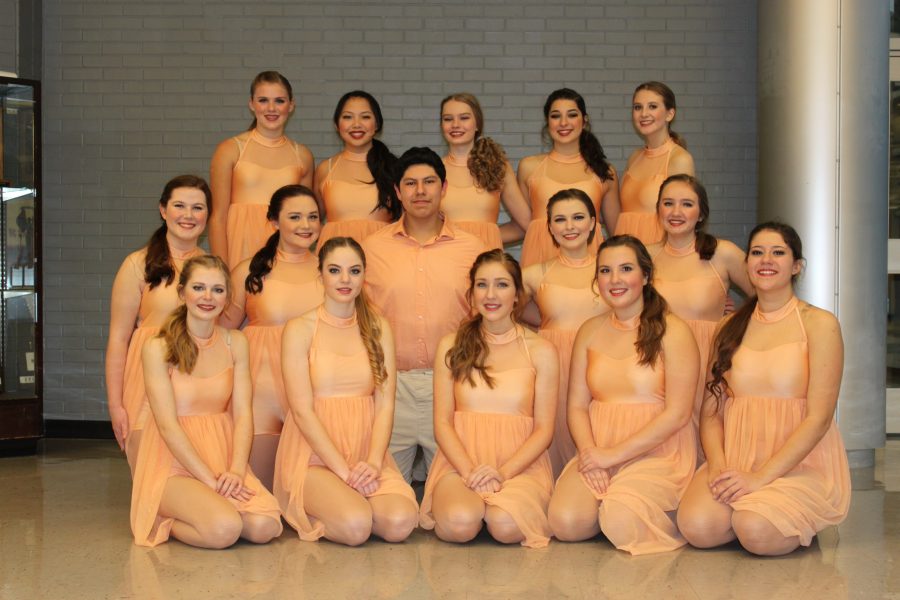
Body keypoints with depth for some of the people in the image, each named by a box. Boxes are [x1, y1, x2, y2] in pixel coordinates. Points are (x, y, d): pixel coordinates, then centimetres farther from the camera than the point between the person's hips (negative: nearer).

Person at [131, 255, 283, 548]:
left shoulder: (235, 343, 7)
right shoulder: (158, 349, -7)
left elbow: (242, 413, 0)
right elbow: (168, 425, -12)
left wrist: (235, 471, -16)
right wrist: (209, 480, -19)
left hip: (223, 457, 4)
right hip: (174, 464, -4)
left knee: (264, 526, -23)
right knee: (224, 529, -30)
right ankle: (165, 521, 1)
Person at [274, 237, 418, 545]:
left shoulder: (378, 328, 11)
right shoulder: (299, 329, -1)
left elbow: (385, 403, 4)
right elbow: (302, 410, -8)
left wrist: (373, 462, -13)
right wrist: (344, 470, -16)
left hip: (366, 453, 4)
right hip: (314, 455, -3)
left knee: (400, 522, -24)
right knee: (355, 525, -29)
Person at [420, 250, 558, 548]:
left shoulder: (541, 351, 5)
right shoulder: (452, 346, 8)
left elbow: (544, 429, 2)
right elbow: (442, 422, 4)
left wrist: (503, 472, -13)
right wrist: (469, 471, -13)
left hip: (520, 465, 0)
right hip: (460, 462, 0)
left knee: (506, 526, -33)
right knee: (460, 524, -32)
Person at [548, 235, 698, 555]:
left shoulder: (672, 332, -4)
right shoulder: (590, 331, 11)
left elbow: (677, 414, -10)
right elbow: (577, 405, 8)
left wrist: (615, 454, -13)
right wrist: (590, 454, -11)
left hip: (657, 454, -3)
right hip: (598, 452, 4)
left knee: (621, 523, -28)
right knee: (566, 522, -22)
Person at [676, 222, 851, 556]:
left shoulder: (818, 324, -2)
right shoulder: (730, 329, 12)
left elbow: (819, 417, -10)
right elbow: (711, 412, 8)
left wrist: (760, 477, -18)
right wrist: (718, 467, -13)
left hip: (801, 464, -3)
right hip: (735, 461, 3)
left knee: (758, 531, -31)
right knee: (697, 526, -26)